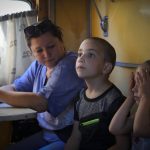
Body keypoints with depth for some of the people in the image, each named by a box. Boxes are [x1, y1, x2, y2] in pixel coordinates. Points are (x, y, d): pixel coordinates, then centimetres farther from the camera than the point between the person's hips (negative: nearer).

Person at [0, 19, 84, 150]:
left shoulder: (70, 64, -21)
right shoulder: (38, 65, 5)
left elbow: (41, 102, -26)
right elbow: (16, 87, 6)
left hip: (72, 137, -8)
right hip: (48, 133, 8)